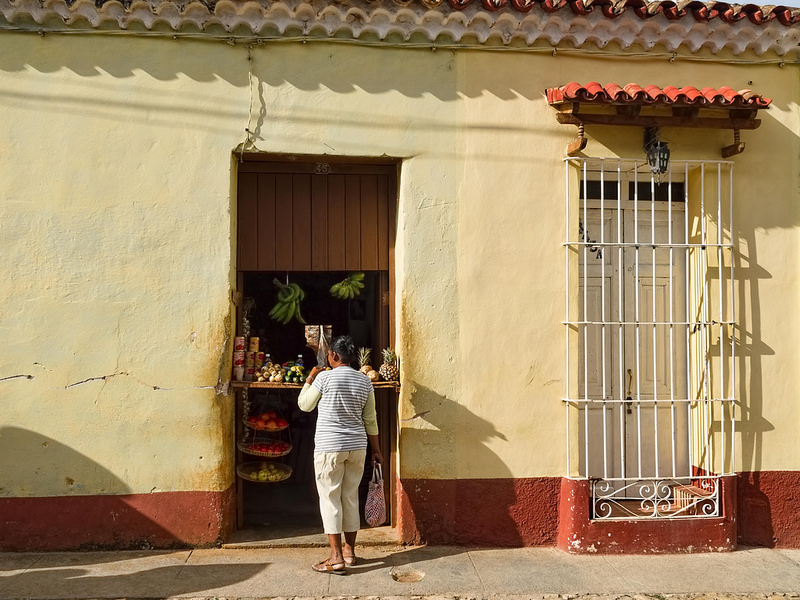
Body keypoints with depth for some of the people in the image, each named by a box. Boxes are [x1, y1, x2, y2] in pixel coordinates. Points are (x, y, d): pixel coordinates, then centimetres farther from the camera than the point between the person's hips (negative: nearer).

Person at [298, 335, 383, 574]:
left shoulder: (324, 378, -11)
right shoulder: (364, 381, 3)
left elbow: (304, 405, 3)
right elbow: (370, 420, 7)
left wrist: (310, 379, 15)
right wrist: (376, 449, 14)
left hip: (329, 447, -5)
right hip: (357, 447, 5)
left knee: (330, 499, 1)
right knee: (351, 497, 15)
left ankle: (336, 558, 0)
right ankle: (349, 550, 25)